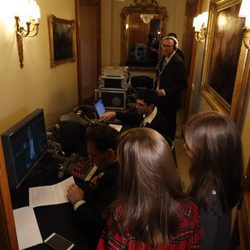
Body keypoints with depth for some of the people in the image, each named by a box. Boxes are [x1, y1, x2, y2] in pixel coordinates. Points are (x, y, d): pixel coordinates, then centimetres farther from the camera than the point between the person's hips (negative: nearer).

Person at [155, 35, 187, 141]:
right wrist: (156, 88, 6)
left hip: (170, 100, -7)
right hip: (160, 97, 7)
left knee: (169, 123, 10)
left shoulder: (178, 62, -21)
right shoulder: (164, 58, 5)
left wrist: (165, 92, -26)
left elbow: (182, 84, -22)